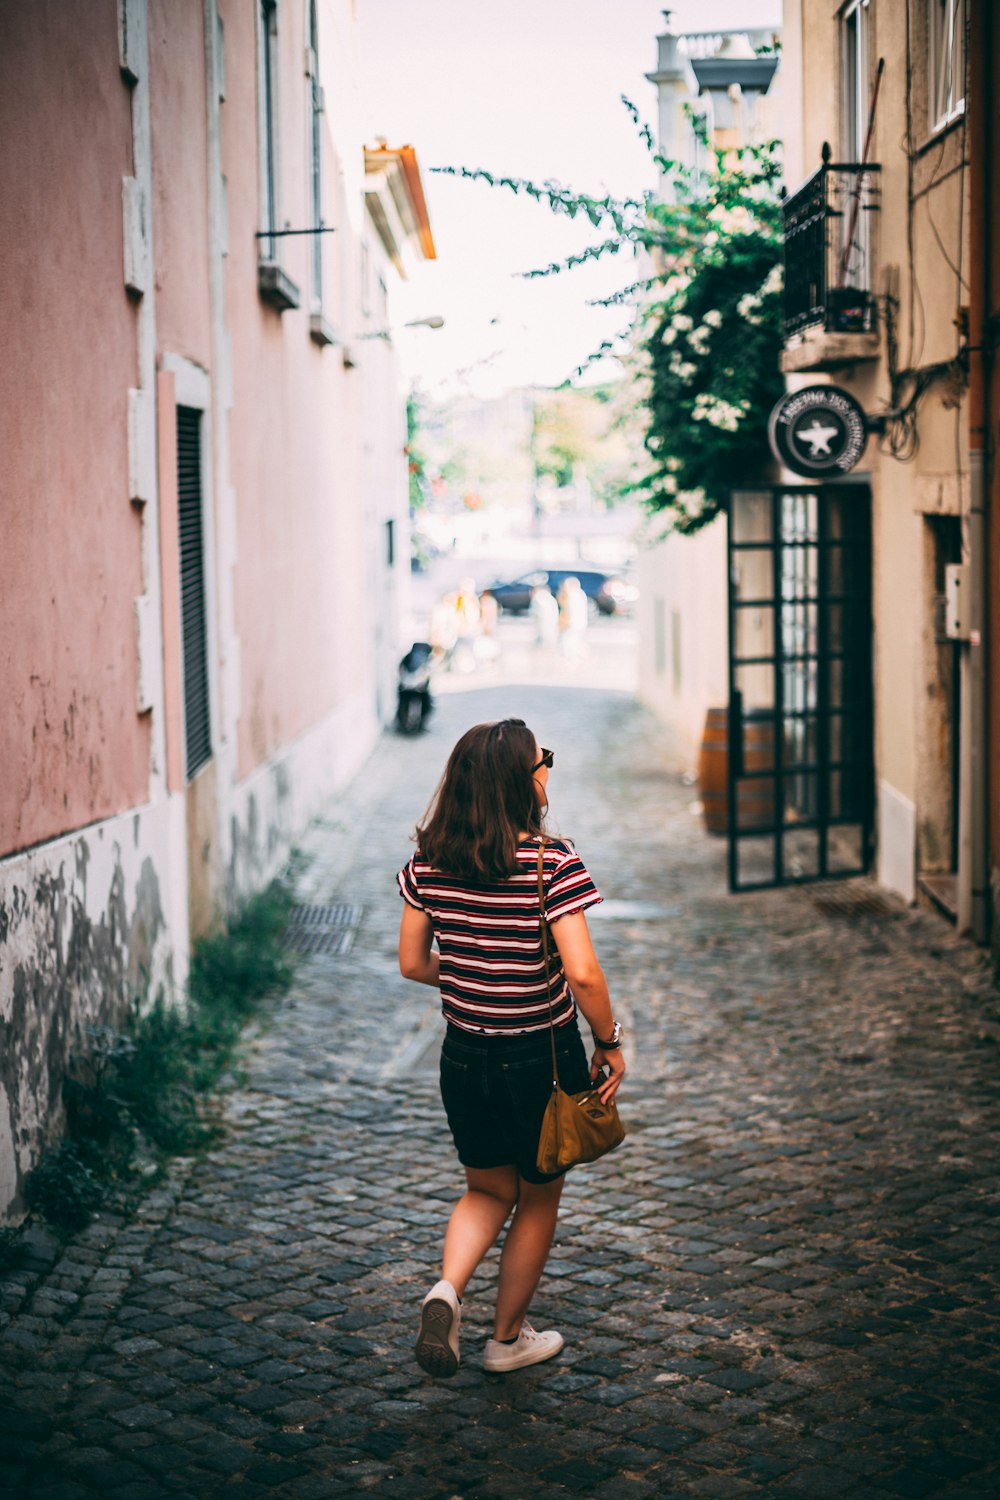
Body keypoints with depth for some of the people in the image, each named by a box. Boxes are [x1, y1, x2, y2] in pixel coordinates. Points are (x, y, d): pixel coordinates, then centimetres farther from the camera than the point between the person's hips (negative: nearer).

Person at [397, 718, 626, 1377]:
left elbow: (413, 963, 3)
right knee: (539, 1199, 19)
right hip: (542, 1058, -4)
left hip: (465, 1055, 4)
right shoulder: (552, 860, -19)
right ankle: (508, 1338, 32)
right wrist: (610, 1043, -9)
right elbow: (583, 974, -23)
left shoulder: (429, 860, -4)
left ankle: (447, 1289, -2)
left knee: (487, 1190, 24)